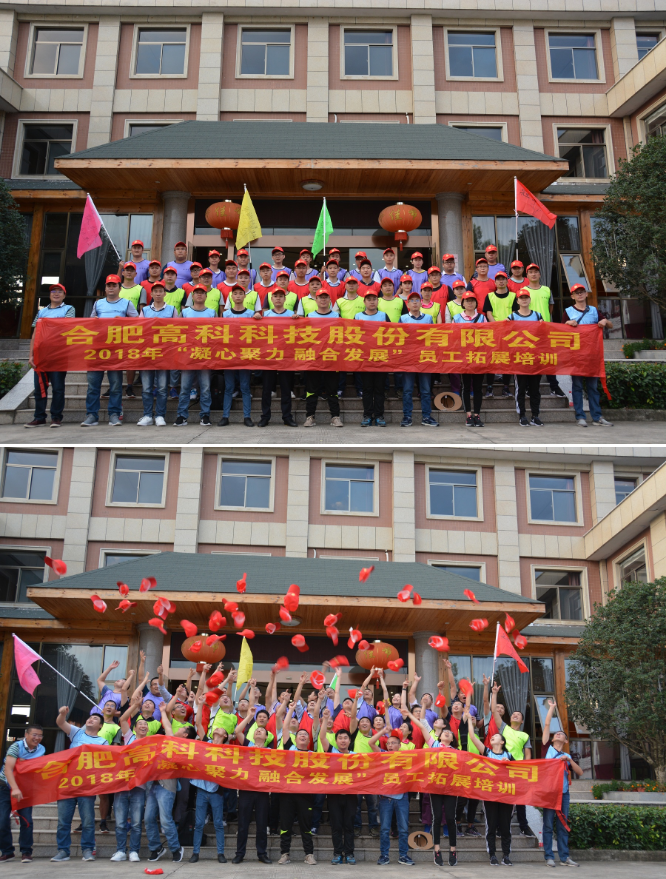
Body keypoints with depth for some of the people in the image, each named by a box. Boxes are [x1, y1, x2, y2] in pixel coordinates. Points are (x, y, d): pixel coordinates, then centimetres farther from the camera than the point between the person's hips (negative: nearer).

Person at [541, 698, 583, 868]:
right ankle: (549, 857, -1)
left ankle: (564, 857, 7)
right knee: (548, 824, -3)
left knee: (563, 825, 4)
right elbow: (547, 725, 6)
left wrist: (569, 760, -4)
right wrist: (552, 707, 11)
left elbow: (580, 773, 8)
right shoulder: (548, 748, 10)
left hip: (563, 792, 3)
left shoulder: (567, 756, 16)